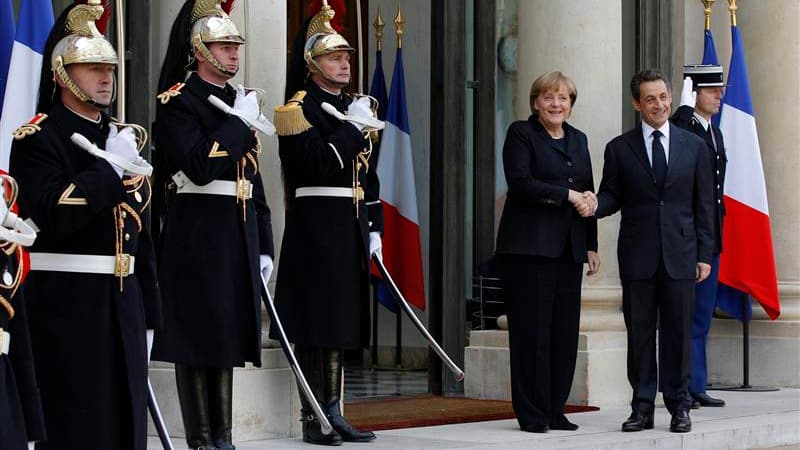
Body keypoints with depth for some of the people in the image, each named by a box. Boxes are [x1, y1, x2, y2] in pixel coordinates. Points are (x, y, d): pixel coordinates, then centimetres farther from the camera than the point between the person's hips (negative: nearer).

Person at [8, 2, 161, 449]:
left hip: (123, 304, 7)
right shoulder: (38, 139, -6)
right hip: (66, 306, -7)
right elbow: (51, 217, -22)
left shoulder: (125, 138, 16)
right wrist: (110, 167, -18)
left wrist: (149, 315, 15)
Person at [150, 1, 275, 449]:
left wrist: (264, 245, 15)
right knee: (197, 338, -3)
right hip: (196, 238, -7)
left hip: (239, 237, 7)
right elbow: (200, 168, -21)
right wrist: (240, 122, -14)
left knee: (227, 336, 10)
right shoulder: (178, 101, -6)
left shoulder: (242, 101, 17)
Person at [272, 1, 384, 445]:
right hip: (316, 228, -8)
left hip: (352, 230, 8)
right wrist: (351, 128, -15)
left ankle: (333, 413, 15)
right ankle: (312, 419, -1)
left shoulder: (357, 108, 18)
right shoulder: (298, 108, -6)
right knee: (314, 324, -6)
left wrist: (374, 228, 14)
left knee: (341, 321, 10)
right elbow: (314, 164, -19)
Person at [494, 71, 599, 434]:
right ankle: (532, 414, 0)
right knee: (532, 332, -5)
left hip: (568, 250, 6)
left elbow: (587, 195, 19)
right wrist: (566, 194, -14)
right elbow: (520, 183, -14)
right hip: (528, 247, -6)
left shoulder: (578, 139, 18)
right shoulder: (521, 134, 0)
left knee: (566, 333, 3)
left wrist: (591, 245, 13)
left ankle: (556, 410, 10)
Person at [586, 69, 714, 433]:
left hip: (680, 254, 0)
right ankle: (642, 407, 9)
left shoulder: (694, 147, 8)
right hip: (637, 256, 0)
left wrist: (705, 254, 3)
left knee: (678, 332, 3)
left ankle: (679, 406, 11)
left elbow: (703, 205, 8)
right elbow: (612, 196, 7)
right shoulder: (620, 149, 6)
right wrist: (595, 204, -17)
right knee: (639, 333, 3)